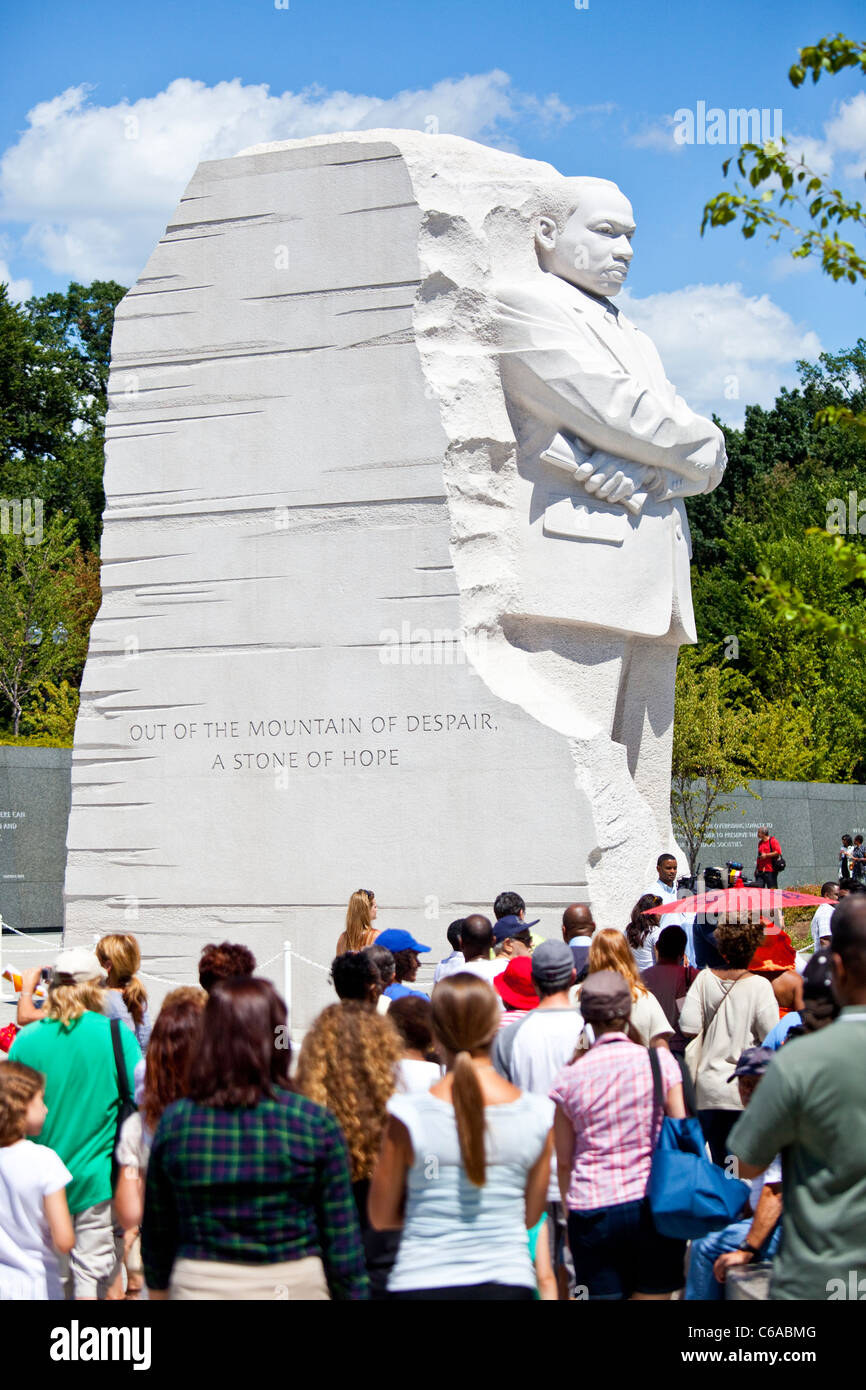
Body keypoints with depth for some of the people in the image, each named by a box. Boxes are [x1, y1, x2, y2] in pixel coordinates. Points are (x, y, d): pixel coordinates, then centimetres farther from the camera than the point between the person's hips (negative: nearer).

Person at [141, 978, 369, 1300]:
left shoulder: (174, 1121, -4)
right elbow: (341, 1239, -5)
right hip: (295, 1285, -1)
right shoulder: (316, 1122, -8)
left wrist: (158, 1287, 19)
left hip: (198, 1285, 2)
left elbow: (156, 1232, 5)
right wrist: (353, 1292, 6)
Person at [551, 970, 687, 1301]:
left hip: (592, 1211, 0)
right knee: (654, 1294, 8)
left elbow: (563, 1160, 6)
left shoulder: (568, 1078, 1)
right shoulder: (659, 1061, -2)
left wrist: (569, 1211, 18)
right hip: (653, 1202, 0)